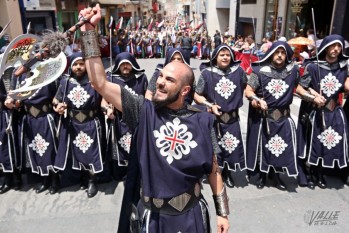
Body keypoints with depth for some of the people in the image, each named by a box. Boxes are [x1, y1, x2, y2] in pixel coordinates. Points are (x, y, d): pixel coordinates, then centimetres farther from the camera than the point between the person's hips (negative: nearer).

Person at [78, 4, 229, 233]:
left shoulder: (202, 121, -9)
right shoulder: (144, 111, -10)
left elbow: (213, 169, 0)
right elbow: (100, 83, -14)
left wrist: (223, 213, 4)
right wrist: (89, 30, -16)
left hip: (190, 214, 0)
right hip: (153, 215, 1)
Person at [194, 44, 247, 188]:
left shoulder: (238, 70, 0)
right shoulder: (207, 73, -7)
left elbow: (246, 86, 18)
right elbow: (197, 95, -4)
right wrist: (210, 105, -14)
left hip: (232, 118, 3)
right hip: (213, 118, -2)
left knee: (231, 147, 9)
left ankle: (227, 173, 33)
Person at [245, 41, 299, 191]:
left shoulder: (292, 70, 1)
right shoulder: (260, 70, -9)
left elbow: (298, 87, 17)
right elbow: (248, 91, -10)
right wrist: (258, 99, -25)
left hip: (283, 116, 2)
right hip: (263, 116, -2)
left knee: (282, 146, 8)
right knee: (263, 145, 11)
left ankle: (276, 175, 28)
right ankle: (262, 175, 30)